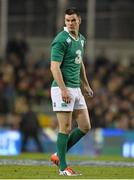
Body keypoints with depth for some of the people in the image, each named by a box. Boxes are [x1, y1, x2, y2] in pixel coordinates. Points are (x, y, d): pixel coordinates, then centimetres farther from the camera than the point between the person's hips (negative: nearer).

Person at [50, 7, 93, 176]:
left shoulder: (81, 39, 14)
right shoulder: (61, 40, -13)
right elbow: (54, 67, -18)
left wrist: (85, 85, 27)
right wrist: (63, 89, -24)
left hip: (76, 89, 8)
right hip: (62, 89, -8)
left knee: (85, 127, 7)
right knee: (66, 128, -6)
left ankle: (58, 155, 18)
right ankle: (63, 167, 2)